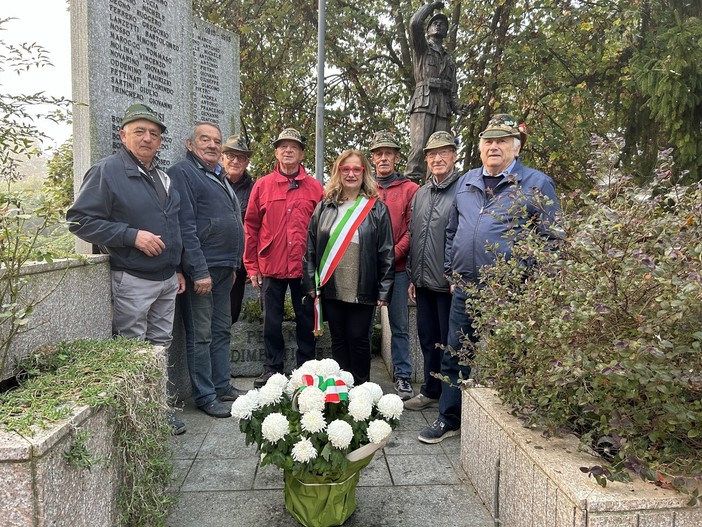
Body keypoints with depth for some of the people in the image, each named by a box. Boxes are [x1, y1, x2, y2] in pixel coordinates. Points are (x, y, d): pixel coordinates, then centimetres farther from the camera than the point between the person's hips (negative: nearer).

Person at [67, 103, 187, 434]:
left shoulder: (162, 177, 15)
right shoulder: (107, 171, -8)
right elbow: (79, 220, -14)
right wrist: (131, 236, -21)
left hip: (167, 280, 8)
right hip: (132, 280, -7)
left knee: (161, 346, 14)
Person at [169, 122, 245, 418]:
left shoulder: (219, 177, 19)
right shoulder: (183, 172, -9)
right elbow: (185, 227, -18)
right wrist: (199, 271, -22)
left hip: (223, 269, 9)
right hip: (201, 269, -9)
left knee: (222, 331, 15)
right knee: (201, 335, 0)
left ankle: (222, 386, 26)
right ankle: (205, 397, 10)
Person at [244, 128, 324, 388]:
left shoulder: (315, 188, 3)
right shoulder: (262, 185, 4)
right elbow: (251, 227, 4)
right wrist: (251, 265, 1)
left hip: (305, 267, 0)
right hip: (271, 267, 1)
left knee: (306, 319, 9)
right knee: (272, 320, 10)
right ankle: (272, 368, 24)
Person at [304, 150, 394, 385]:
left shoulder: (377, 209, 0)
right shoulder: (324, 207, 8)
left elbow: (386, 253, -3)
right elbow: (311, 247, 9)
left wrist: (384, 290, -6)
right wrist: (311, 282, 3)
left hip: (362, 291, -3)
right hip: (331, 288, 3)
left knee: (359, 339, 4)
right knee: (338, 340, 12)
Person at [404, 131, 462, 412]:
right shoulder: (420, 194, 14)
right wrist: (412, 276, 16)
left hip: (450, 282, -7)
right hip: (424, 282, 7)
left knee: (449, 342, 4)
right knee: (428, 340, 16)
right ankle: (430, 391, 31)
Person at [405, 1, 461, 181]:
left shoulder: (449, 58, 31)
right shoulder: (421, 48, 18)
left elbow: (453, 87, 23)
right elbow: (415, 23, 0)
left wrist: (456, 108, 7)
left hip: (444, 107, 5)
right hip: (424, 103, -5)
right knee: (419, 146, -20)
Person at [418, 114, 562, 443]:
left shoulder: (536, 185, -2)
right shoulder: (465, 183, 13)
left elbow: (552, 239, -3)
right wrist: (452, 273, 14)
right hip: (466, 289, 5)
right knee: (455, 357, 11)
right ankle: (449, 419, 26)